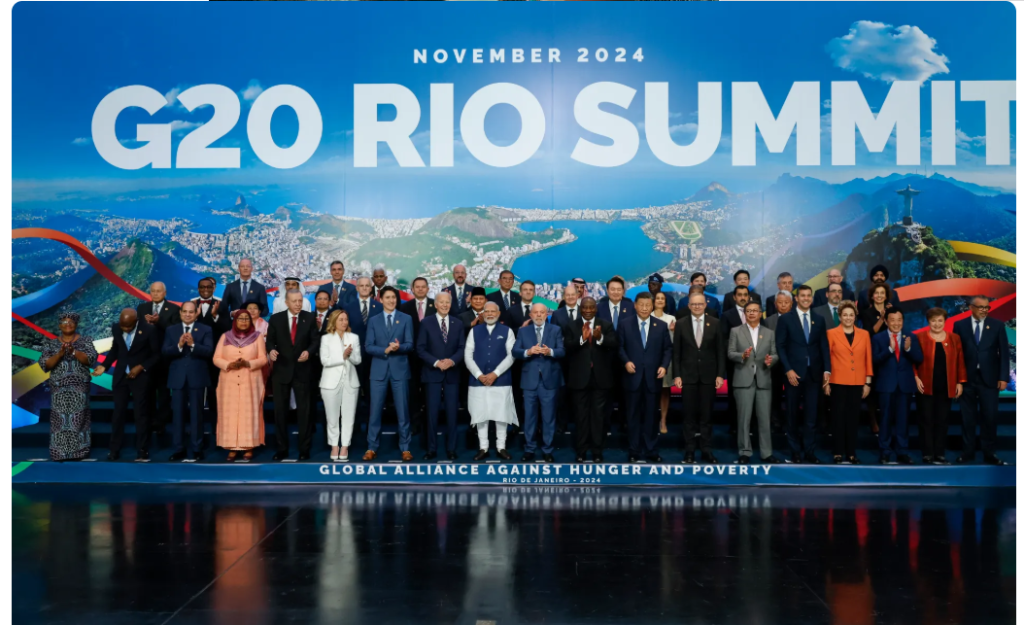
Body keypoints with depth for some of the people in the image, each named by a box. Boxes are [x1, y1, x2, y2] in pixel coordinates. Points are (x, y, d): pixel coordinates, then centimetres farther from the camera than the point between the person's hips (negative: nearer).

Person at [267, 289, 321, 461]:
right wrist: (271, 350, -19)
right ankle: (281, 449, 15)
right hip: (281, 370, 1)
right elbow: (270, 340, 3)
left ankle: (304, 450, 12)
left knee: (304, 411, 4)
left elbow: (316, 340, -1)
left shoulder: (310, 318, 1)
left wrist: (308, 351, -21)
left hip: (302, 371, -1)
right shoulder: (276, 318, 1)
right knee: (280, 410, 5)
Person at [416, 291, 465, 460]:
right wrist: (436, 362, -15)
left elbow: (462, 348, 5)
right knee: (432, 413, 0)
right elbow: (420, 348, -3)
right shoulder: (426, 323, 2)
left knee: (452, 413, 3)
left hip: (452, 374, 2)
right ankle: (431, 449, 7)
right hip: (432, 374, -2)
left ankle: (451, 449, 11)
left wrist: (452, 361, -14)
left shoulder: (458, 323, 10)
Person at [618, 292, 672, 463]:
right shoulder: (625, 323, 3)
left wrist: (664, 365, -9)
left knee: (651, 416, 7)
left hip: (653, 377, 1)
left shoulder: (661, 326, 7)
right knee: (633, 416, 6)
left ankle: (651, 451, 16)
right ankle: (634, 451, 14)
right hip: (633, 376, -1)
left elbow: (667, 348, 5)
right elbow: (619, 346, 2)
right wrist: (626, 361, -13)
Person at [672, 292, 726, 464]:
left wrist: (720, 374, -4)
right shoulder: (681, 324, 2)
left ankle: (706, 450, 12)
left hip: (708, 375, 0)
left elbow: (720, 351, 2)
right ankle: (690, 450, 10)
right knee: (689, 415, 4)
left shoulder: (715, 323, 2)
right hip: (688, 375, 0)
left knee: (706, 415, 5)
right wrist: (677, 375, -4)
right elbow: (676, 352, 2)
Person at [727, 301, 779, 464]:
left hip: (764, 380, 2)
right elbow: (730, 354, 1)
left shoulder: (769, 333, 12)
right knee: (744, 418, 1)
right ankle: (745, 452, 8)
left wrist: (771, 360, -16)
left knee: (765, 418, 3)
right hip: (743, 380, -2)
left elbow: (775, 354, 6)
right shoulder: (736, 331, 7)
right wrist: (742, 356, -19)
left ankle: (766, 453, 11)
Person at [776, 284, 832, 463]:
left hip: (814, 373, 2)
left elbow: (824, 346, 8)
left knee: (811, 415, 2)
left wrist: (827, 369, -2)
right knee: (793, 414, 6)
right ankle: (796, 451, 16)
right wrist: (788, 370, -12)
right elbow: (780, 346, -4)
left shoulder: (819, 319, 10)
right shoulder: (785, 319, 0)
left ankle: (809, 451, 8)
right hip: (793, 372, -2)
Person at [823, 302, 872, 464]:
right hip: (838, 382, -2)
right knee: (838, 417, 1)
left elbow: (868, 359, 8)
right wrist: (826, 381, -4)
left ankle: (851, 453, 12)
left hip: (857, 383, 2)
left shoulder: (864, 334, 8)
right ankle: (837, 453, 6)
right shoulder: (831, 333, 1)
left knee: (853, 418, 6)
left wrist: (868, 382, 4)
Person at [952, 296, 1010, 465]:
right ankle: (968, 452, 15)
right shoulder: (960, 325, 3)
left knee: (989, 418, 2)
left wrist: (1003, 377, -6)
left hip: (989, 379, 0)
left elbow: (1004, 353, 2)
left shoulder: (997, 325, 4)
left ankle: (989, 454, 11)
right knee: (968, 418, 6)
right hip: (967, 378, 0)